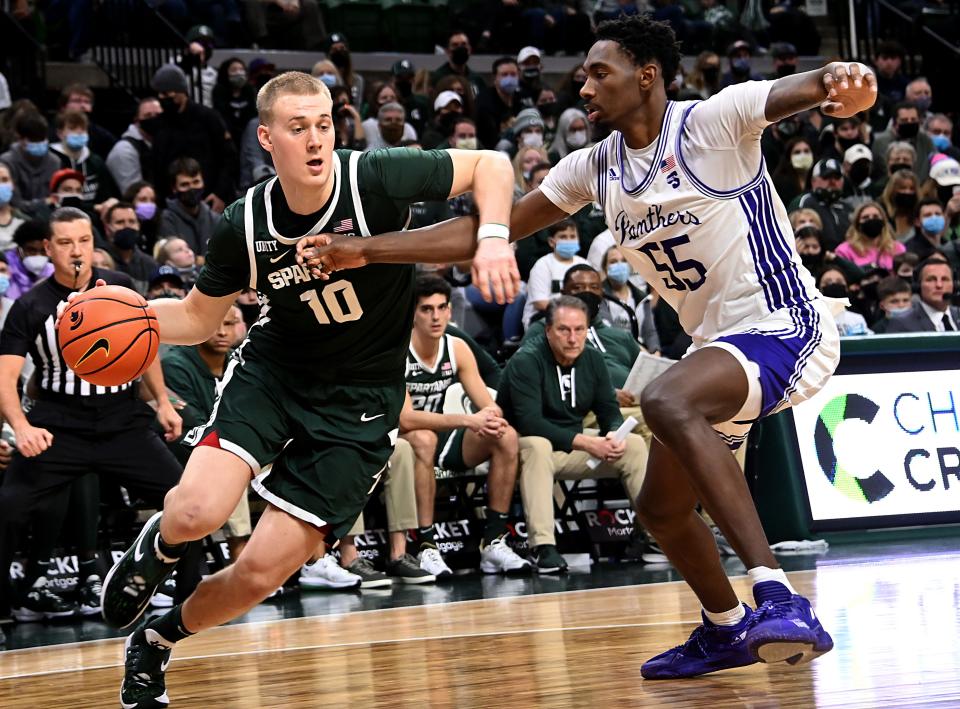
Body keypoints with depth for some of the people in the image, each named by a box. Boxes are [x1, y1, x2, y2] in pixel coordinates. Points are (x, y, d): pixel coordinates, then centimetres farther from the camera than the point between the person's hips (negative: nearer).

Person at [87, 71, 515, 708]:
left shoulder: (374, 179, -19)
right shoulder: (247, 225, -10)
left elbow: (489, 164, -9)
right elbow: (200, 318, 6)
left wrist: (492, 238, -27)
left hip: (360, 400, -1)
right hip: (271, 372, 2)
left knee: (262, 573, -8)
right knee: (199, 513, -25)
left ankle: (157, 643, 23)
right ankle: (159, 546, 14)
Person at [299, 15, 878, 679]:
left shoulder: (715, 120, -13)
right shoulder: (593, 169, 6)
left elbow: (799, 90, -29)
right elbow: (488, 230, 6)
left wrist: (843, 79, -55)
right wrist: (363, 250, -1)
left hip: (785, 325, -9)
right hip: (718, 341, 9)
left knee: (666, 401, -35)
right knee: (661, 507, 15)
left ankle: (778, 599, -40)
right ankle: (727, 629, 42)